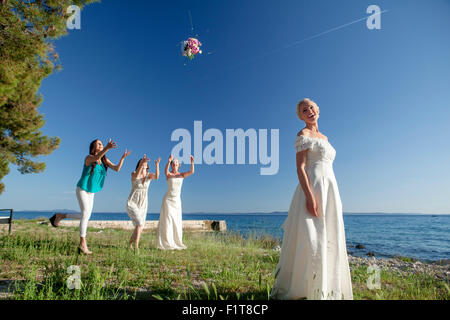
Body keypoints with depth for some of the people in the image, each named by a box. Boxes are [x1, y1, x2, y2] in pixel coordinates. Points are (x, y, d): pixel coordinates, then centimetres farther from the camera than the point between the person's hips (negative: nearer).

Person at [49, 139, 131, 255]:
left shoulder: (105, 160, 3)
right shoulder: (88, 157, -13)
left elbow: (117, 169, -9)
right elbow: (96, 158, -39)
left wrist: (123, 158, -25)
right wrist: (107, 148, -55)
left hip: (91, 192, 7)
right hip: (82, 189, -7)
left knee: (85, 216, 12)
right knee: (86, 213, -15)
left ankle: (60, 216, 33)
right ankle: (82, 243, -8)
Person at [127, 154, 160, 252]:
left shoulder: (149, 175, -4)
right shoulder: (134, 173, -11)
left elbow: (157, 177, -28)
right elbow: (136, 176, -38)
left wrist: (157, 165, -44)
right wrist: (141, 163, -52)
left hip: (143, 205, 5)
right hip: (132, 204, -4)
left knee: (140, 227, 13)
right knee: (140, 224, -24)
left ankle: (130, 242, 40)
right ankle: (136, 247, -19)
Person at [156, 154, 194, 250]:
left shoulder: (182, 175, 5)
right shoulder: (168, 174, -4)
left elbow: (191, 172, -13)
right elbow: (165, 171, -29)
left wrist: (192, 162, -30)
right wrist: (169, 161, -47)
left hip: (177, 200, 4)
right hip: (168, 199, -4)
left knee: (177, 222, 7)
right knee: (167, 221, -6)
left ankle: (176, 242, 18)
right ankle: (166, 243, 0)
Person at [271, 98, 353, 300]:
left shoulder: (323, 137, 23)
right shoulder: (303, 134, -2)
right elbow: (300, 167, -12)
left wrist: (331, 198, 19)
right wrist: (309, 196, -24)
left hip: (330, 189, 9)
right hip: (313, 188, -9)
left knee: (328, 241, 10)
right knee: (309, 239, -10)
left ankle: (324, 288, 21)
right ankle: (295, 289, 1)